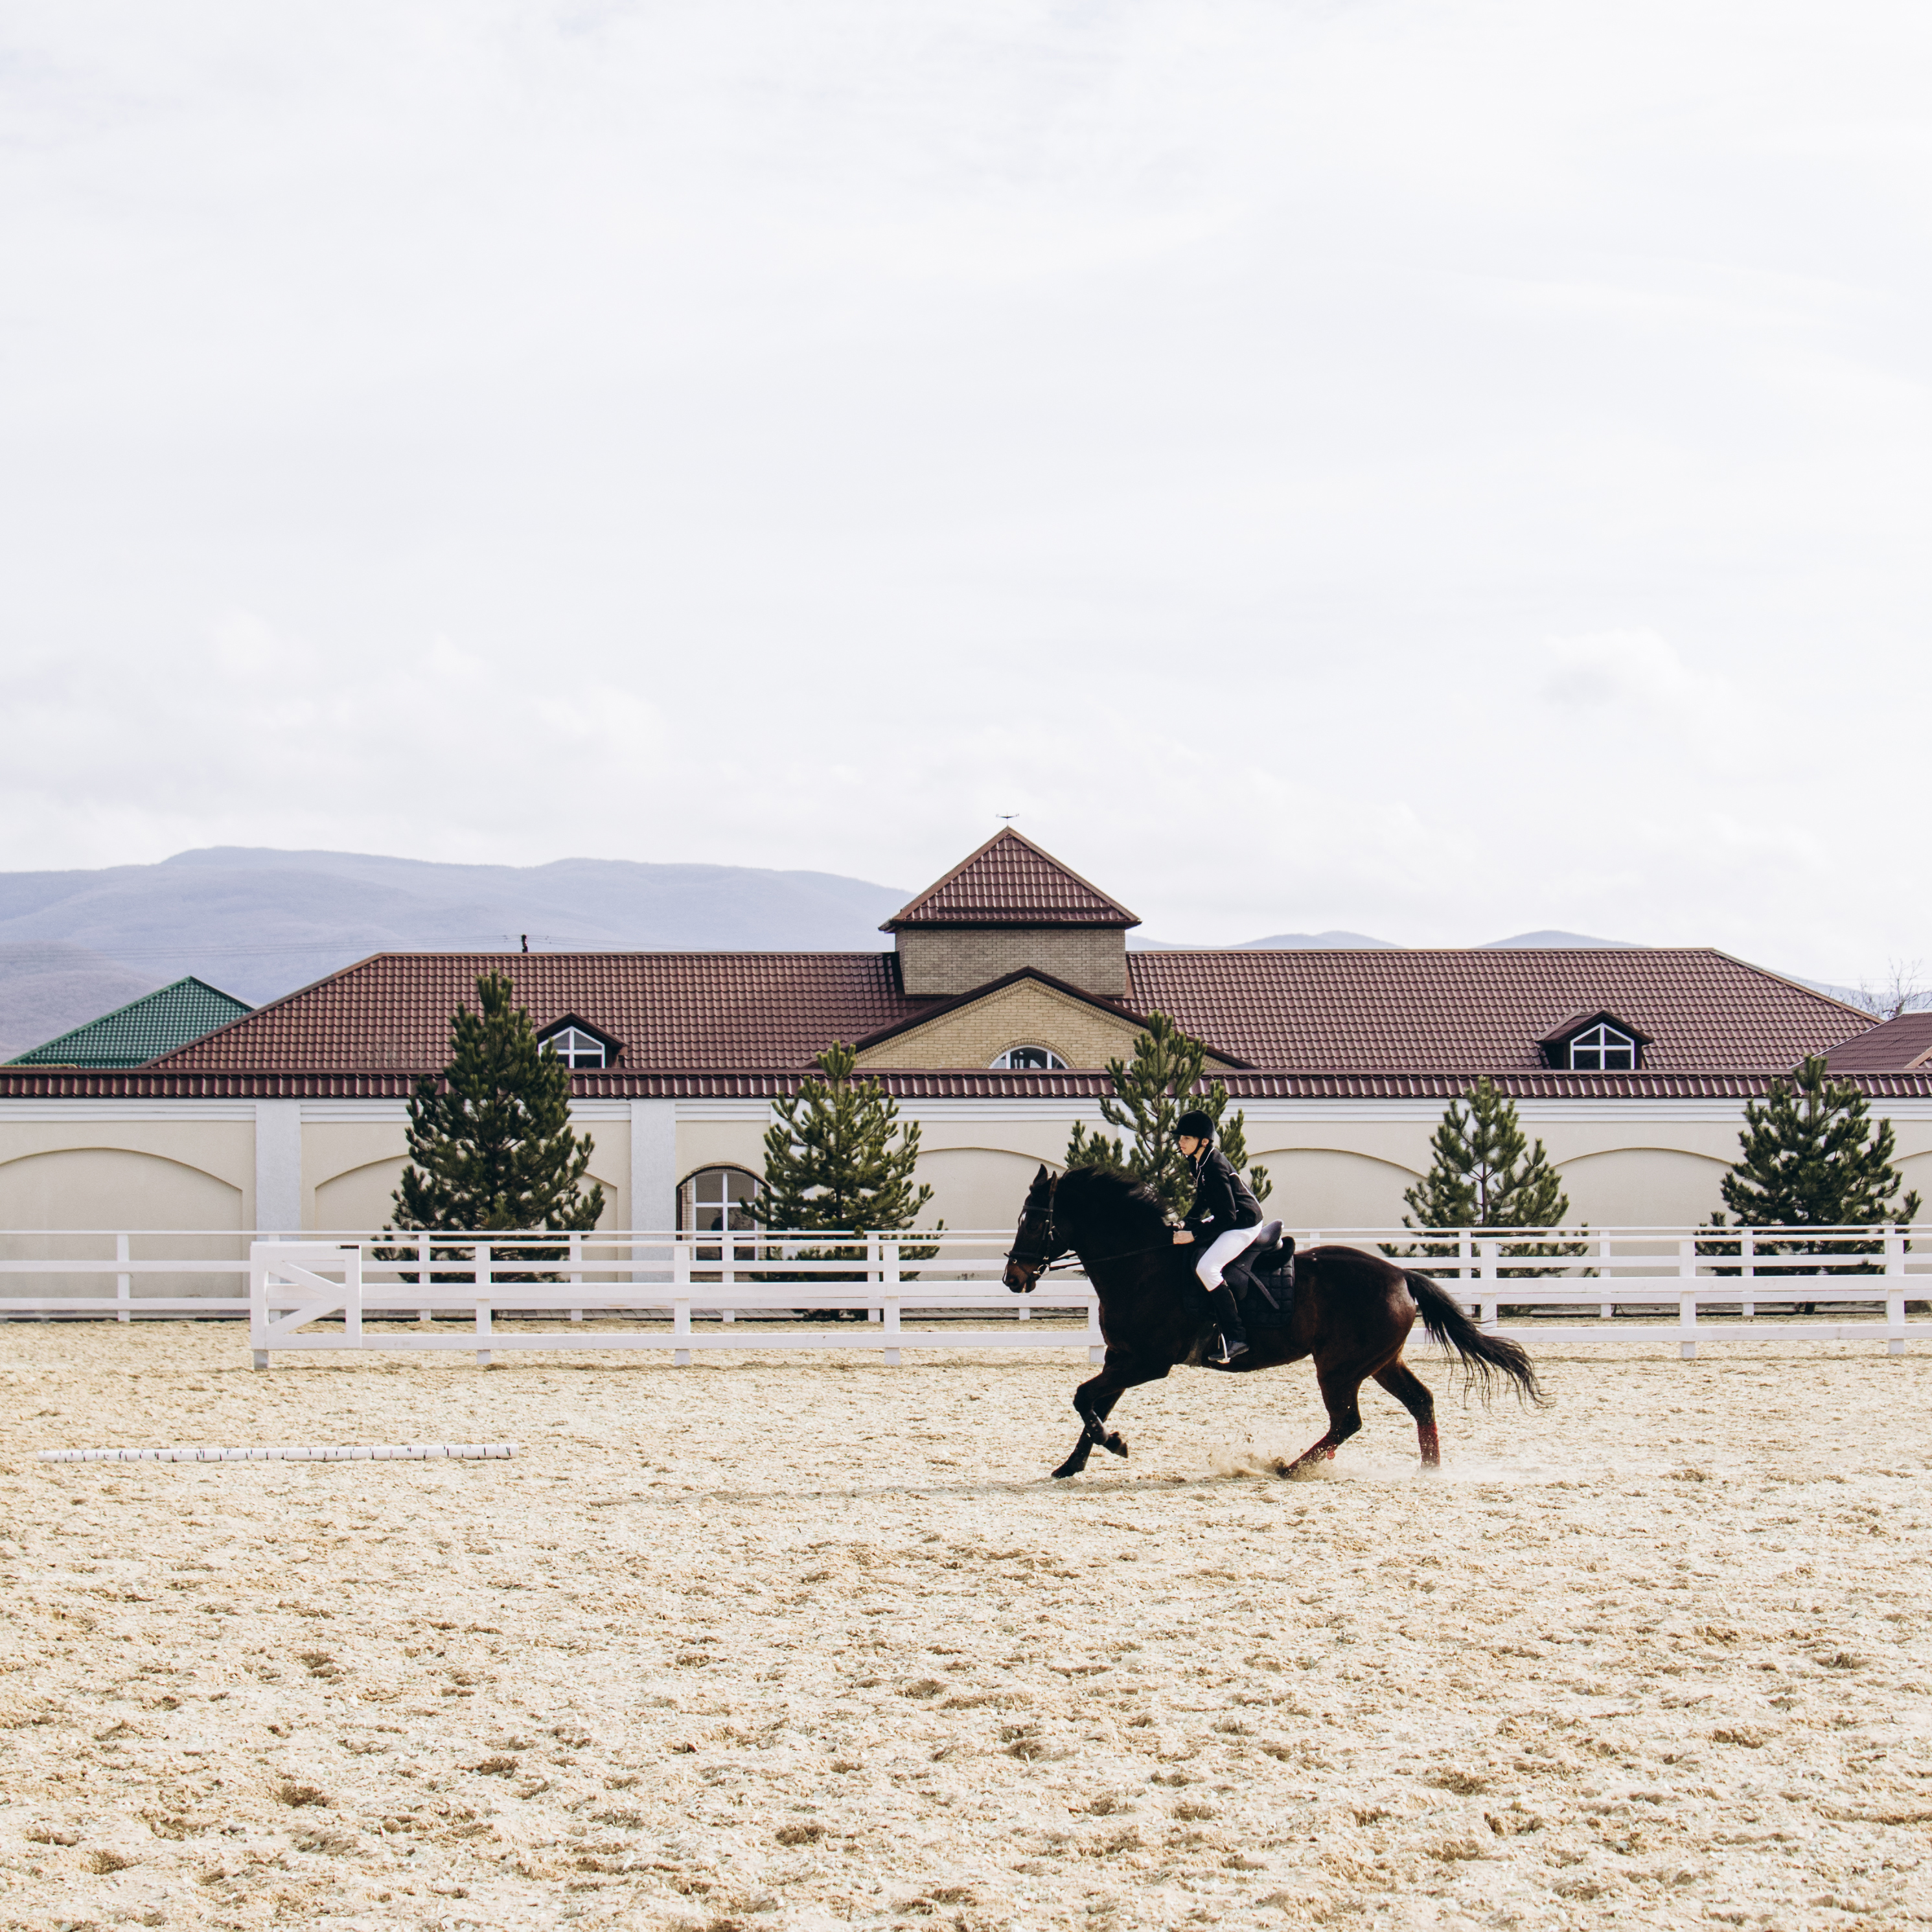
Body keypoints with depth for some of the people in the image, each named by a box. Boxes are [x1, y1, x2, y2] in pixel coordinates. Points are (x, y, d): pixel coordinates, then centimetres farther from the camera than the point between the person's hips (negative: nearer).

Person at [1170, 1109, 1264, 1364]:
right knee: (1177, 1247, 16)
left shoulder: (1215, 1167, -25)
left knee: (1206, 1267, -28)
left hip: (1244, 1225, -11)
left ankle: (1236, 1338, -25)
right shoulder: (1197, 1163, 5)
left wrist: (1194, 1235, -23)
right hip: (1227, 1219, 11)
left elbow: (1226, 1216, -25)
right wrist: (1185, 1223, 4)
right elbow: (1203, 1202, 18)